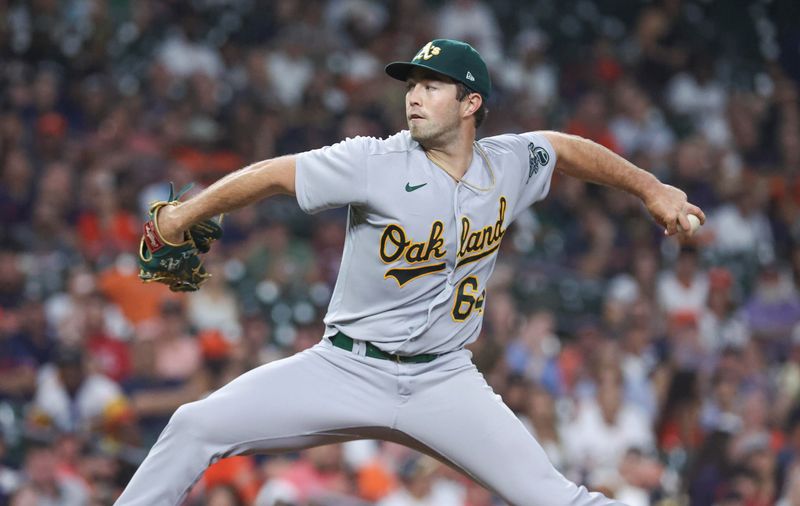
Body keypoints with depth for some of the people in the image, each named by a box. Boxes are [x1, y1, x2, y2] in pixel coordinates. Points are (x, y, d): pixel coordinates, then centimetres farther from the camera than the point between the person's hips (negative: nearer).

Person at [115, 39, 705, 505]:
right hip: (346, 372, -2)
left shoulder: (508, 165, 0)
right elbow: (276, 174, -8)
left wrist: (651, 189, 22)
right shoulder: (376, 164, -13)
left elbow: (564, 147, 19)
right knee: (197, 425, -15)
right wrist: (184, 215, -5)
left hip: (444, 382, 2)